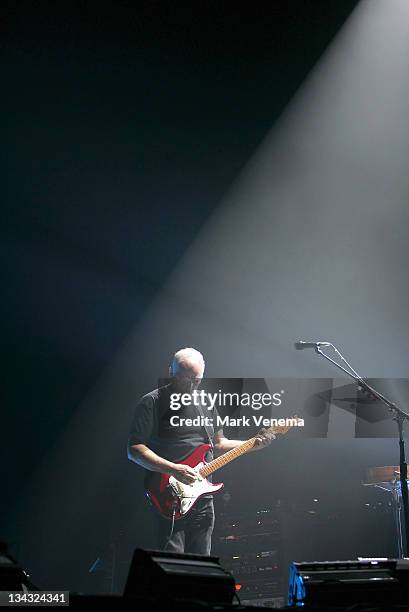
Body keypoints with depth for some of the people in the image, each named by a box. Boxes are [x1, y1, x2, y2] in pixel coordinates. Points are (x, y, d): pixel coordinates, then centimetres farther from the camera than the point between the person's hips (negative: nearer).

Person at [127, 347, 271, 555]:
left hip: (202, 496, 6)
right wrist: (173, 469, -22)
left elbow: (218, 444, 23)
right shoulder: (152, 403, -6)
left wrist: (251, 445, 7)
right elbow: (134, 449, -12)